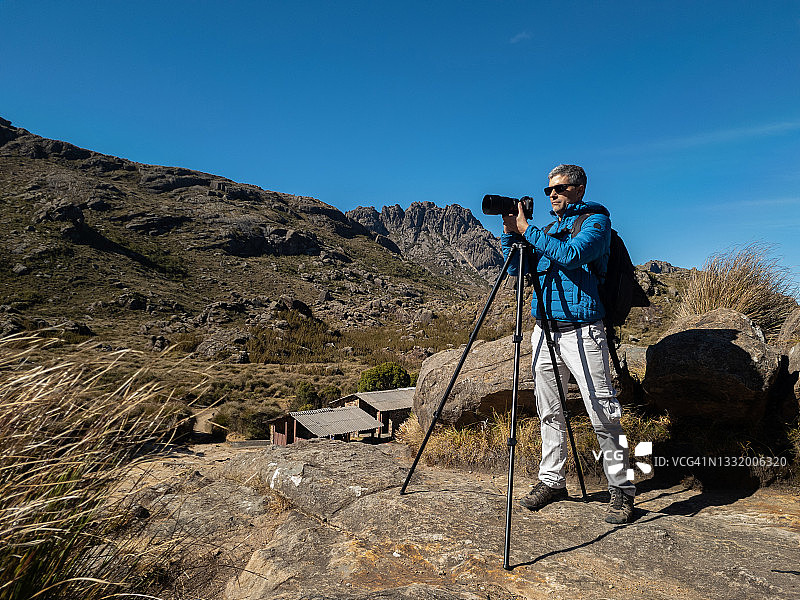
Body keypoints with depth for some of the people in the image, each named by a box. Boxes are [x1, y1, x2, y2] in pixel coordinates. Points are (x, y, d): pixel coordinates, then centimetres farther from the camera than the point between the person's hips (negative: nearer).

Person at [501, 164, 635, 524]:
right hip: (545, 331, 6)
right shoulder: (549, 228, 20)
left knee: (603, 412, -3)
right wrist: (510, 233, 2)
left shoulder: (596, 220, 0)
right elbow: (517, 269, 16)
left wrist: (527, 230, -15)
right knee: (549, 411, 11)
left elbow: (571, 255, -19)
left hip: (581, 331, -6)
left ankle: (622, 490, 12)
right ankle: (551, 481, 23)